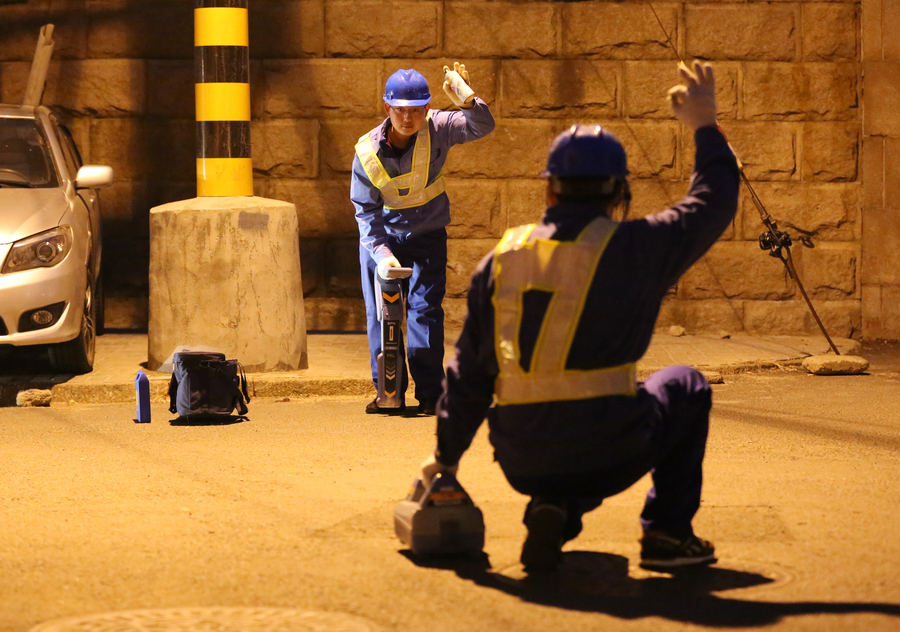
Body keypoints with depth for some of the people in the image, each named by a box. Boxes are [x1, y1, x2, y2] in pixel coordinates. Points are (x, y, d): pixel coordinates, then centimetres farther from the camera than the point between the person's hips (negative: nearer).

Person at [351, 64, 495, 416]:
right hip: (382, 239, 1)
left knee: (425, 309, -9)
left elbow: (482, 127, -28)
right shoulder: (368, 152, -18)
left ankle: (429, 393, -4)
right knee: (380, 313, 2)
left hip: (427, 236, -1)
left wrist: (467, 100, -48)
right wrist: (381, 254, -26)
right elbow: (366, 211, -14)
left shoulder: (436, 129, -17)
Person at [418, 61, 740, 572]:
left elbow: (470, 371, 11)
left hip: (522, 462, 4)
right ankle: (668, 533, 18)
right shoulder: (633, 248, -5)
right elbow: (712, 205, 10)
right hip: (607, 452, -4)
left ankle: (554, 509, 10)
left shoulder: (502, 258, 7)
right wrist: (706, 126, 25)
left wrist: (448, 454, 23)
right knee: (685, 387, 26)